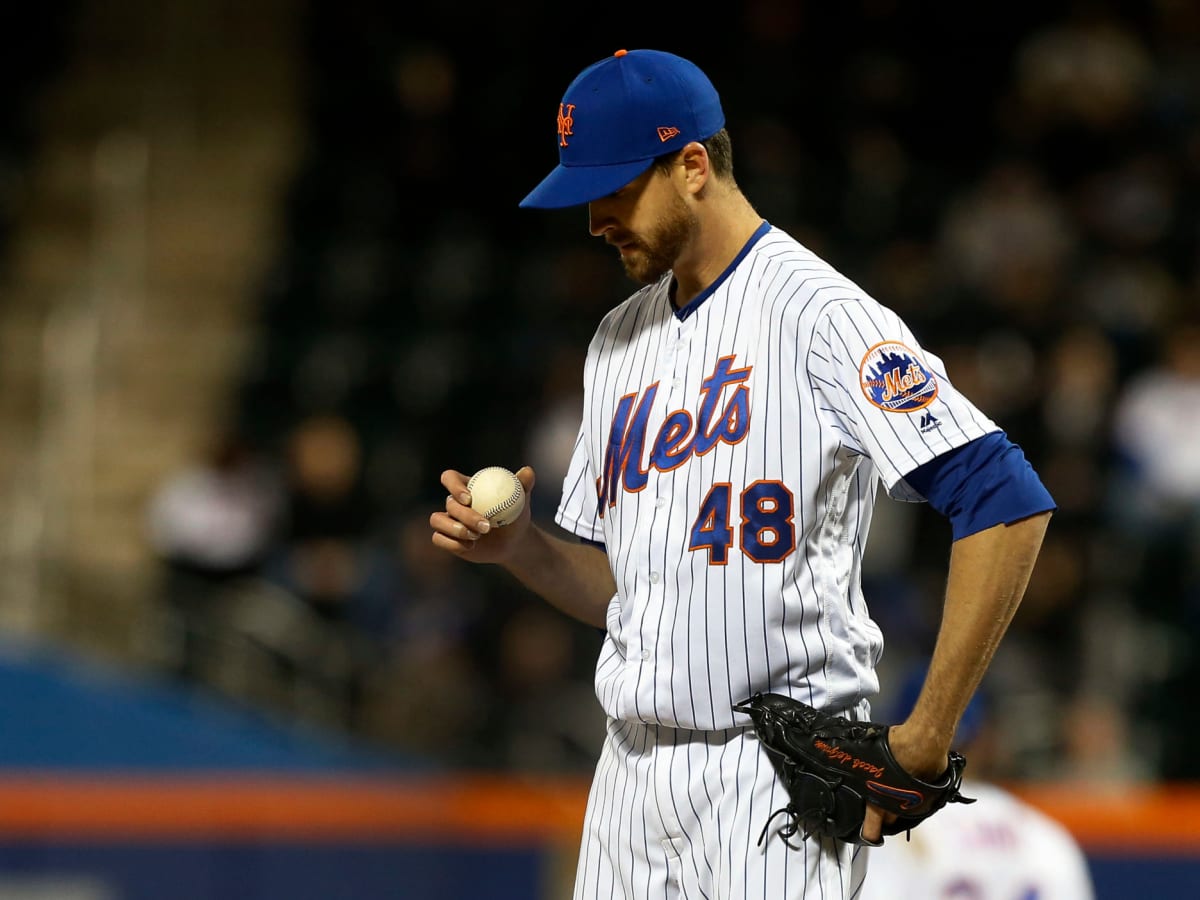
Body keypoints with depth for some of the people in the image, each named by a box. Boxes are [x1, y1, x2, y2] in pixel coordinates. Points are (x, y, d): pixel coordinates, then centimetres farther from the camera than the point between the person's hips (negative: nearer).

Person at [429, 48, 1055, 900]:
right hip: (634, 761, 8)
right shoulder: (619, 338, 16)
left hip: (779, 767, -8)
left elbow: (1008, 505, -19)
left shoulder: (819, 315, -10)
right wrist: (517, 545, 0)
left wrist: (924, 741, -19)